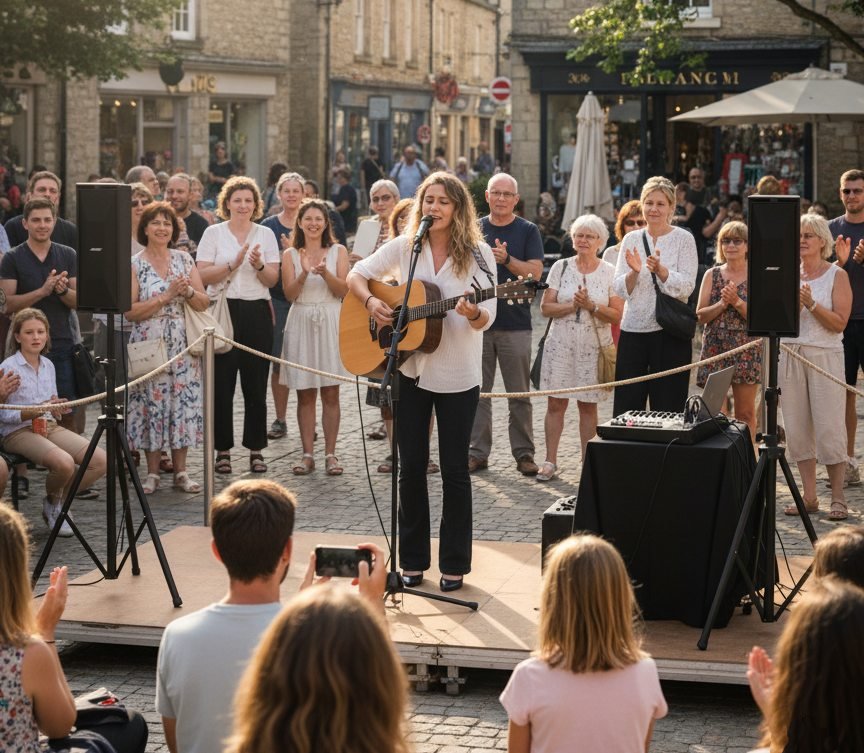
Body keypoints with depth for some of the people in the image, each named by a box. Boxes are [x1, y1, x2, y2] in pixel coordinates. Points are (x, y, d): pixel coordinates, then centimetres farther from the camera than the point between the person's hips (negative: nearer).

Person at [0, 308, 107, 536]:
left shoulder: (48, 365, 11)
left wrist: (56, 409, -4)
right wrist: (35, 411, -24)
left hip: (49, 426, 7)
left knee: (100, 460, -13)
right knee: (64, 463, -34)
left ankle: (57, 502, 7)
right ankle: (52, 503, 0)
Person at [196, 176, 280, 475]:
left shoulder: (266, 234, 10)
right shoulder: (214, 233, 4)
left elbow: (272, 279, 4)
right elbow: (203, 276, -5)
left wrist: (259, 265, -16)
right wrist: (233, 264, -16)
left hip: (257, 313, 2)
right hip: (224, 312, -1)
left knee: (256, 383, 2)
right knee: (222, 383, -1)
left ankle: (256, 448, 9)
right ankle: (223, 449, 6)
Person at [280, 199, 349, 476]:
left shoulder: (338, 251, 6)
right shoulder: (290, 255, 7)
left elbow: (343, 290, -3)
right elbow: (290, 294, -3)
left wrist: (325, 273, -21)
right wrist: (304, 274, -21)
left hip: (330, 323, -1)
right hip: (302, 323, 1)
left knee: (330, 393, -1)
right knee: (305, 394, 1)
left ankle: (330, 454, 3)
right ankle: (307, 454, 5)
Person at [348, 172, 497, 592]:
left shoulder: (477, 254, -5)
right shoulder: (404, 246, 2)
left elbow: (486, 318, -8)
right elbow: (357, 274, 8)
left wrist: (473, 313, -31)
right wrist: (370, 301, -11)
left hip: (458, 376, -2)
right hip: (410, 371, 2)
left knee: (455, 470, 4)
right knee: (412, 467, 7)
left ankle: (454, 564, 14)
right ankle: (412, 561, 18)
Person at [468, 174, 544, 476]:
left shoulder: (528, 231, 3)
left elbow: (534, 272, -6)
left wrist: (506, 259, -20)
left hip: (515, 324, -2)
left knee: (519, 394, 1)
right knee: (477, 392, 4)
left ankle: (524, 453, 7)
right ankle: (478, 452, 11)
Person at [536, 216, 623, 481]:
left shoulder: (609, 272, 1)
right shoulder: (561, 267, 4)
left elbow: (617, 314, -4)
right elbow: (545, 307, -1)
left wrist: (591, 306, -17)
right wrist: (572, 305, -15)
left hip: (593, 347, -1)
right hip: (561, 345, 1)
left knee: (588, 406, 4)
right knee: (555, 403, 0)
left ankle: (587, 462, 12)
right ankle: (550, 462, 5)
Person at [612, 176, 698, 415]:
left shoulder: (683, 239, 0)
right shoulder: (631, 239, 10)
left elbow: (686, 286, -8)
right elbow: (620, 290, 5)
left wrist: (660, 270, -24)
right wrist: (634, 272, -15)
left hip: (670, 332, -3)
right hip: (633, 329, 3)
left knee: (668, 406, 1)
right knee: (626, 405, 3)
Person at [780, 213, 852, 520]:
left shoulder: (837, 276, -1)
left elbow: (839, 323, -9)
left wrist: (811, 304, -19)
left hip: (824, 354, -4)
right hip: (790, 353, 4)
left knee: (829, 429, -7)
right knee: (797, 428, 3)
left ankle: (838, 498, 1)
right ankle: (809, 497, 10)